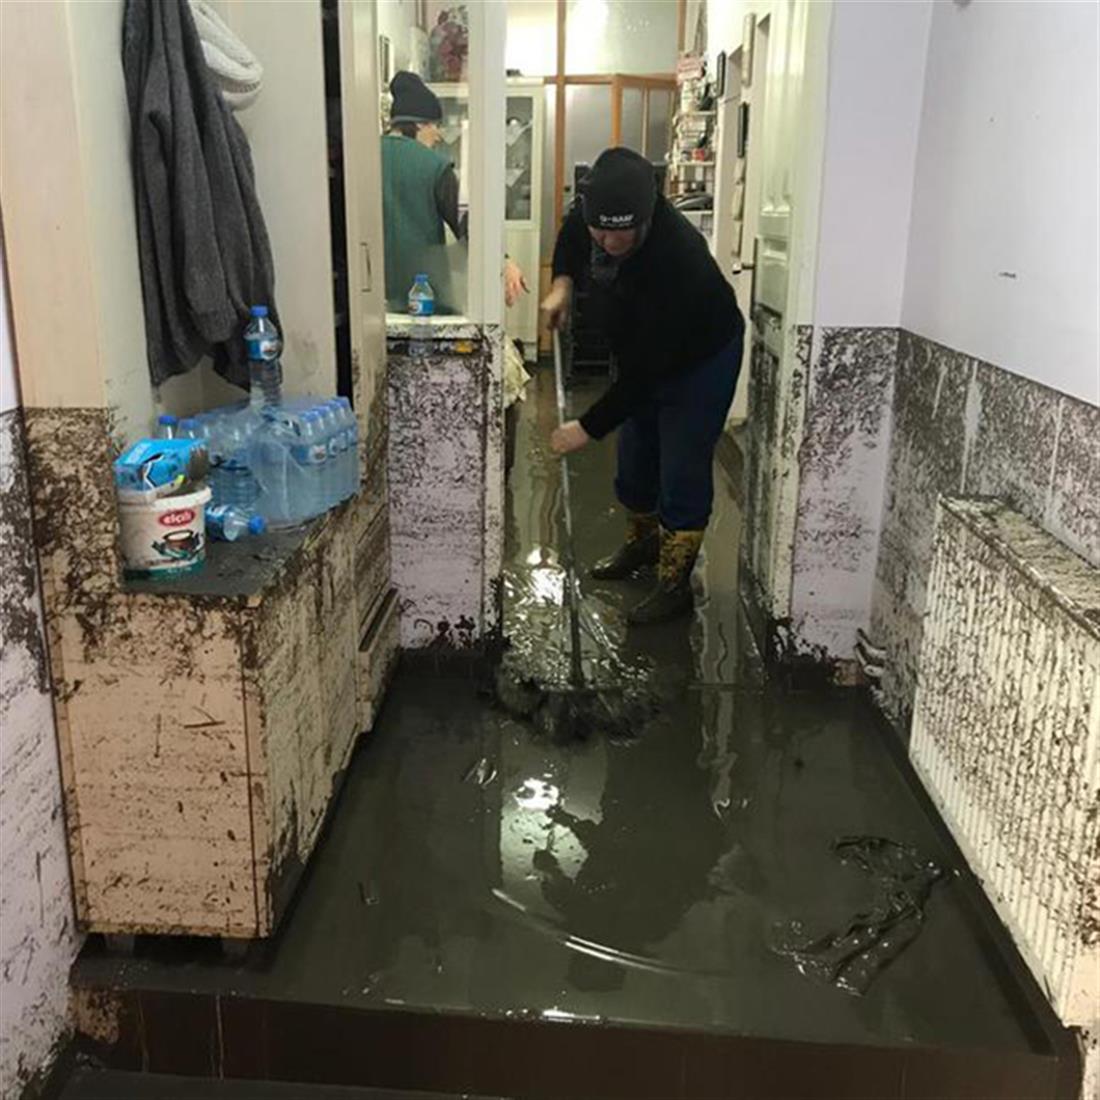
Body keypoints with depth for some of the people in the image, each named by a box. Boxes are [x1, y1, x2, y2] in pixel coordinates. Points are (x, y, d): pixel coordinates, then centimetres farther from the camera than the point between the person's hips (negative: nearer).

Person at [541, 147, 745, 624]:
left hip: (700, 360, -7)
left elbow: (648, 366, -37)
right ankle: (642, 542, 41)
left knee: (682, 474, -5)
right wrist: (562, 282, -11)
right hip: (638, 355, 7)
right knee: (634, 460, 18)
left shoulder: (677, 258, -41)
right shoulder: (590, 211, -22)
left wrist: (590, 427, -33)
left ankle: (675, 583, 9)